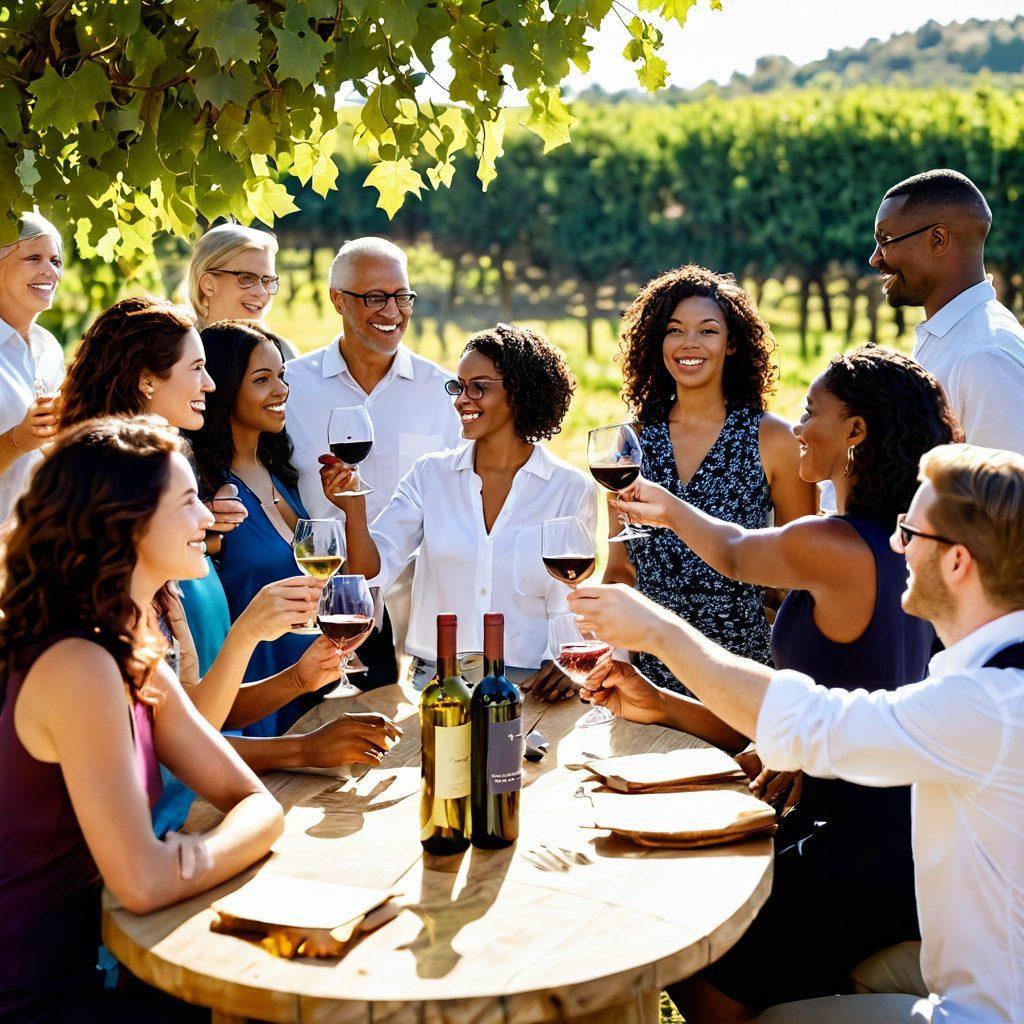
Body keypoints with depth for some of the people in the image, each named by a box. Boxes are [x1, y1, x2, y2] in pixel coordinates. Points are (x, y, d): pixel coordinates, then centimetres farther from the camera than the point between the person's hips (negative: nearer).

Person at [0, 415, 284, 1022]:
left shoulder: (134, 655, 6)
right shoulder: (77, 667, -23)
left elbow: (254, 801, 4)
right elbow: (144, 881, -28)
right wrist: (229, 845, -11)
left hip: (80, 965, 8)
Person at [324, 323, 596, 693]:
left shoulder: (571, 491, 2)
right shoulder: (430, 474, 7)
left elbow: (569, 605, 4)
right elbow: (372, 570, 1)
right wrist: (353, 507, -16)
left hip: (525, 681, -1)